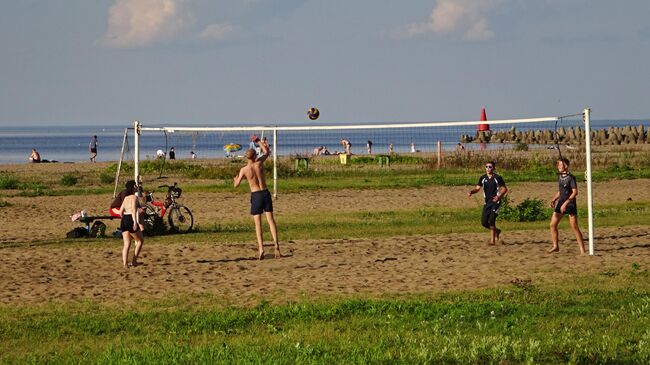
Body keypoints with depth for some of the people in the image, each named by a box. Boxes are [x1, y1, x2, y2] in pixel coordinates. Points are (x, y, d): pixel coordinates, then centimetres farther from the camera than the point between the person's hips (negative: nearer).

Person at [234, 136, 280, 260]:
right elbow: (266, 152, 16)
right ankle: (276, 243, -8)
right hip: (265, 193, 2)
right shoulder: (259, 163, -4)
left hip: (255, 195, -2)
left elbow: (236, 185, 0)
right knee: (271, 219, 3)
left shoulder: (244, 170, -8)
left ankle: (261, 248, -12)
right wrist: (258, 141, 26)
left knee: (258, 223, -1)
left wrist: (235, 179, 22)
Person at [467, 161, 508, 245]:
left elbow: (504, 189, -4)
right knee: (484, 222, 2)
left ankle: (492, 240, -8)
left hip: (495, 201, -5)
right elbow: (477, 188, 7)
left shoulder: (498, 178, -7)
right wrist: (471, 192, -14)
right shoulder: (483, 178, 6)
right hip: (487, 202, 5)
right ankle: (496, 231, 29)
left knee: (491, 220, -16)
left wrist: (499, 196, -21)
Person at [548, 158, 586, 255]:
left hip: (570, 204, -8)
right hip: (561, 202, 8)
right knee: (553, 224, 3)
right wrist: (554, 199, 8)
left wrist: (566, 203, -24)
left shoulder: (571, 177, -13)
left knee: (574, 227, -7)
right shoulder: (560, 177, 10)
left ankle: (582, 249, -2)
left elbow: (575, 192, -19)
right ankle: (555, 246, 15)